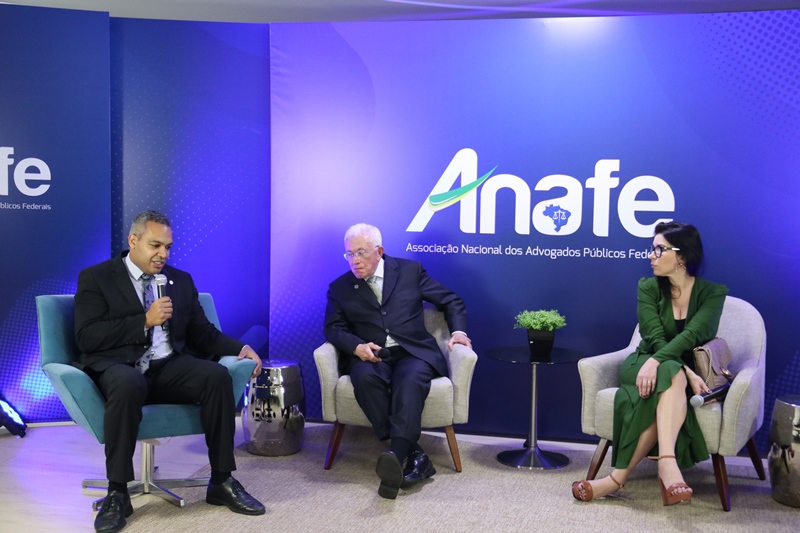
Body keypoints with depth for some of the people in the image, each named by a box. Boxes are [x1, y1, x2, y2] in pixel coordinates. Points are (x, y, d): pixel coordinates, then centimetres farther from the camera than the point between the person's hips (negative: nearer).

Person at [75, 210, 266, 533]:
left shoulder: (181, 280, 18)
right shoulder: (95, 278, 4)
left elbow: (203, 333, 16)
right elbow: (87, 337, -7)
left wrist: (240, 348, -3)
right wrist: (145, 320, -14)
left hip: (169, 367, 4)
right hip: (119, 368, -4)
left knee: (217, 375, -26)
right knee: (128, 384, -39)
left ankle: (221, 482, -15)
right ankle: (117, 494, -25)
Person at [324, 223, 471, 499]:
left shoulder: (410, 270, 13)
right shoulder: (340, 287, 15)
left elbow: (451, 301, 17)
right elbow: (333, 328, 5)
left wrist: (458, 331, -1)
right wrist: (357, 346, -15)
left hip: (412, 352, -1)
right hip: (369, 356, 1)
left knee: (412, 378, -36)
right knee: (365, 377, -35)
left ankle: (396, 455, -51)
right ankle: (414, 455, -35)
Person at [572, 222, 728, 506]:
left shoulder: (713, 292, -4)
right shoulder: (649, 287, -1)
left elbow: (691, 335, -21)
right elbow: (655, 337, -13)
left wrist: (656, 362, -38)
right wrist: (686, 372, -29)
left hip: (686, 372, 0)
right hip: (644, 364, 0)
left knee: (667, 375, -38)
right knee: (672, 374, -37)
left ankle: (619, 476, -42)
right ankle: (667, 464, -52)